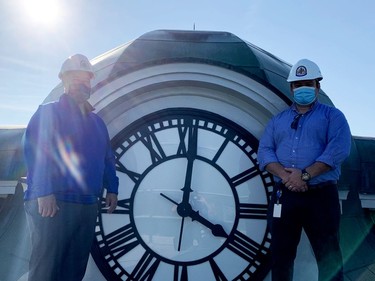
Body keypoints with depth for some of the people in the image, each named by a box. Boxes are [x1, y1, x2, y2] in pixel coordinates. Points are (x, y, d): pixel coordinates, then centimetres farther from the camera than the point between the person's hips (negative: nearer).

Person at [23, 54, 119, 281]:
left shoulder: (97, 121, 21)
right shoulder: (49, 113, 1)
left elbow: (107, 157, 23)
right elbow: (35, 151, -11)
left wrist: (112, 188, 13)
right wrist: (44, 192, -21)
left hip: (88, 205, 7)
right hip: (53, 202, -6)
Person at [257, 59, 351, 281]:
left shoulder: (332, 116, 8)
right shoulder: (278, 120, 18)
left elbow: (339, 149, -9)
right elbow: (264, 151, 5)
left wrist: (305, 175, -18)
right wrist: (284, 175, -14)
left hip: (321, 195, -3)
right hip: (284, 196, 3)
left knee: (329, 258, 0)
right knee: (281, 255, 7)